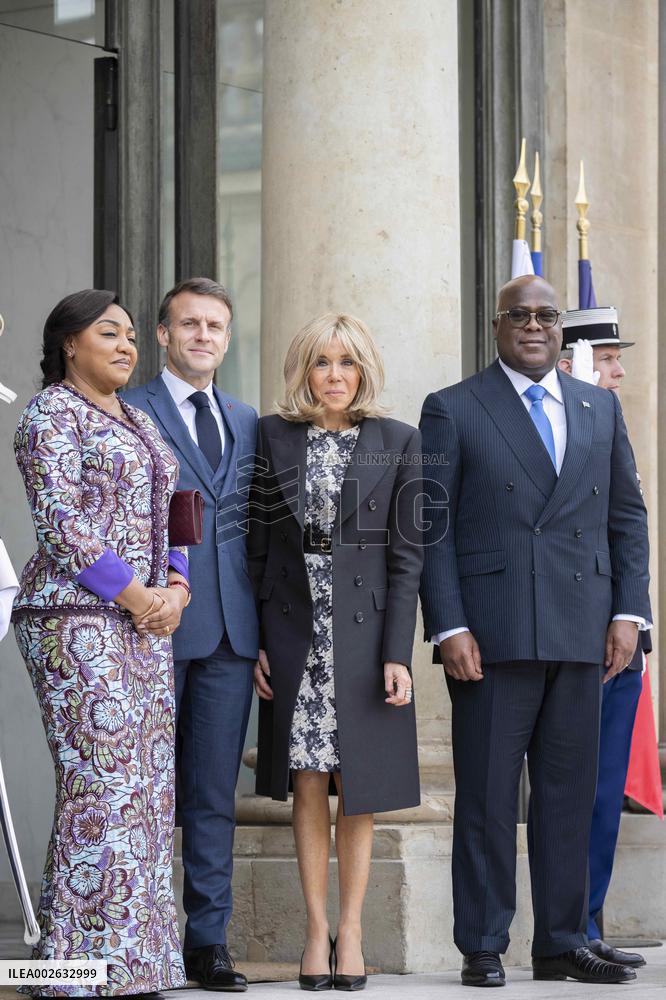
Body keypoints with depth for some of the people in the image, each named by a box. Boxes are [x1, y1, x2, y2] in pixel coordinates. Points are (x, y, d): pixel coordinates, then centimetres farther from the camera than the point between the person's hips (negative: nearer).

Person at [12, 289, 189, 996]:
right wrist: (135, 596, -15)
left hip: (144, 622, 9)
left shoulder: (137, 425, 20)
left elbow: (164, 519, 20)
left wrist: (175, 588, 1)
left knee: (146, 787, 5)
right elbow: (62, 524, -15)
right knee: (101, 783, -12)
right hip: (78, 619, -9)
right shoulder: (51, 413, -6)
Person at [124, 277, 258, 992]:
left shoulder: (247, 422, 17)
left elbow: (256, 527, 17)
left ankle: (207, 940, 12)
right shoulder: (127, 412, 0)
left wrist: (263, 625, 9)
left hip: (231, 632, 5)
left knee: (214, 792, 7)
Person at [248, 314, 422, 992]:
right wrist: (255, 640, -1)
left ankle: (350, 930, 13)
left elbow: (407, 553, -1)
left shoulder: (398, 442, 1)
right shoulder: (274, 436, 5)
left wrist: (397, 652, -8)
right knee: (307, 787, 3)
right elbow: (256, 544, 6)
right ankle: (316, 930, 11)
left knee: (358, 790, 3)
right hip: (294, 632, 1)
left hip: (364, 630, -1)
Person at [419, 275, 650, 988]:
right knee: (486, 796, 0)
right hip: (492, 634, -4)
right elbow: (432, 528, -1)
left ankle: (561, 944, 15)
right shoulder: (452, 410, 3)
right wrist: (449, 627, -10)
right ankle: (482, 949, 7)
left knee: (570, 794, 7)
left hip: (580, 634, 4)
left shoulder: (600, 408, 15)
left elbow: (626, 515, 15)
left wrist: (628, 610, 4)